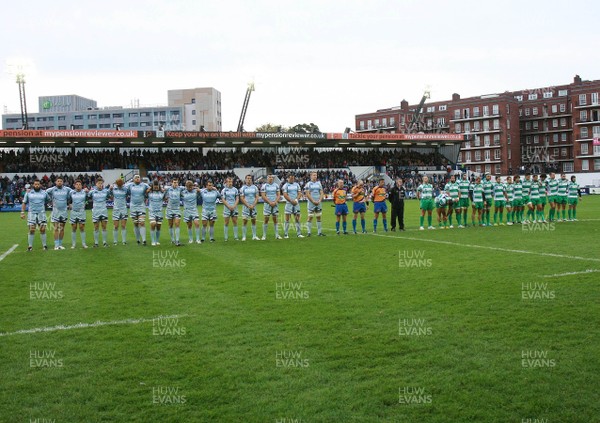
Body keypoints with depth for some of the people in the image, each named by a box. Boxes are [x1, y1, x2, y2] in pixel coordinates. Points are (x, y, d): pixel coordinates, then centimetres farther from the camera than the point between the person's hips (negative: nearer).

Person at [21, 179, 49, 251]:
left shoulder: (44, 193, 7)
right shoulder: (28, 193, 6)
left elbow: (49, 200, 18)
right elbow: (24, 203, 9)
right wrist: (22, 212, 2)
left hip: (41, 213, 1)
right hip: (31, 213, 0)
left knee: (43, 229, -2)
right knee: (31, 230, -4)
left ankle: (44, 245, 9)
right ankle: (30, 246, 4)